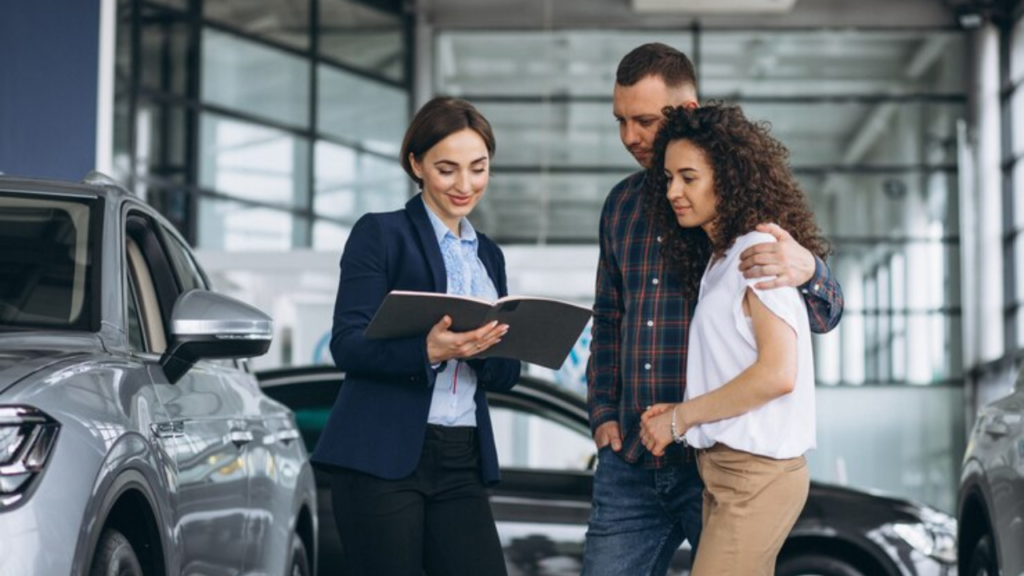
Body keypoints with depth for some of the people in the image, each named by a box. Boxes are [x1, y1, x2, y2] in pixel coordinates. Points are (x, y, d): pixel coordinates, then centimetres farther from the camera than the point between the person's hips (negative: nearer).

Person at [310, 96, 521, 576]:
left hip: (462, 464, 5)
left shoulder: (488, 255, 18)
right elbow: (347, 344, -10)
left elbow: (506, 373, 14)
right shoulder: (380, 234, 1)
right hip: (382, 460, -5)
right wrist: (426, 351, -27)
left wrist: (485, 347, -9)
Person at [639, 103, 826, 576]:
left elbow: (777, 374, -18)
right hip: (724, 469, 9)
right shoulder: (718, 257, 18)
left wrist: (681, 417, -11)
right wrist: (681, 413, 2)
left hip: (755, 472, -9)